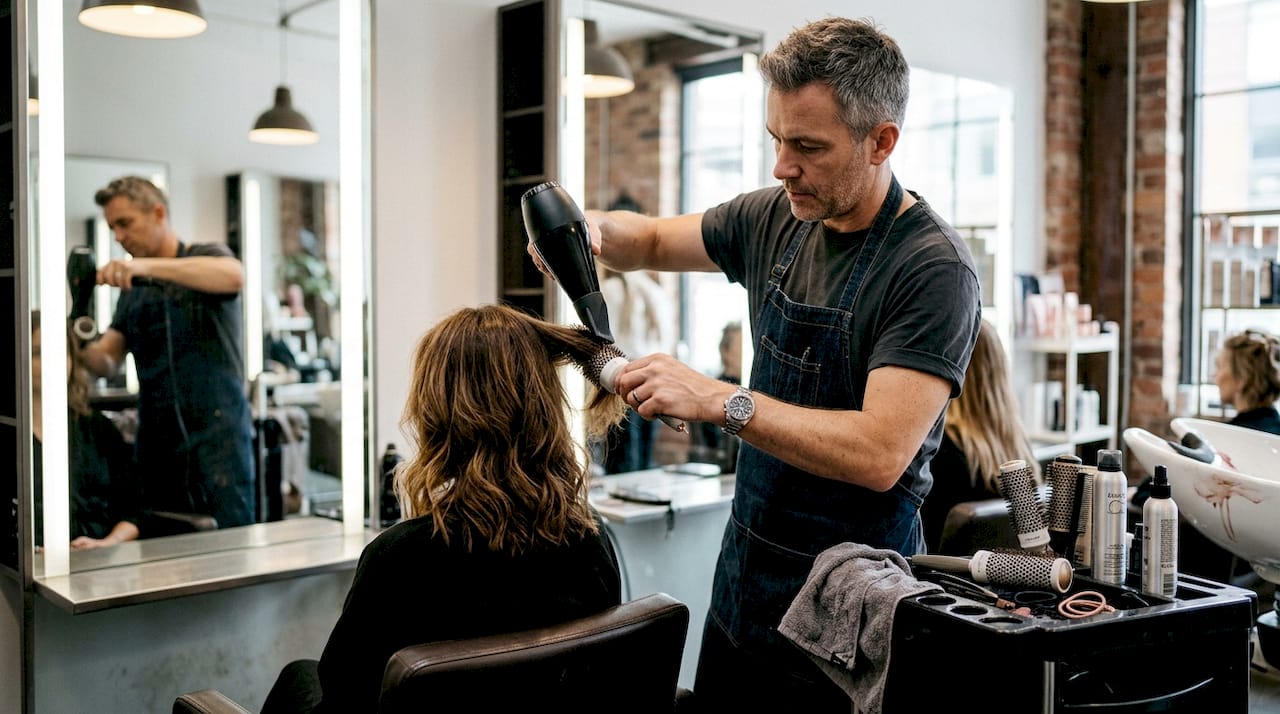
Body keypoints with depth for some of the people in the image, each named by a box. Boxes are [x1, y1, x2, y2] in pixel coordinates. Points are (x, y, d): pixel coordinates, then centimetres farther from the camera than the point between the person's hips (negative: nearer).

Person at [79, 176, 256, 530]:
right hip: (155, 441, 5)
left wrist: (147, 266, -30)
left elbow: (234, 276, -23)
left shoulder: (207, 256, 2)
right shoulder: (132, 289, 17)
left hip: (216, 436, -5)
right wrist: (81, 346, -13)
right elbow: (106, 362, 10)